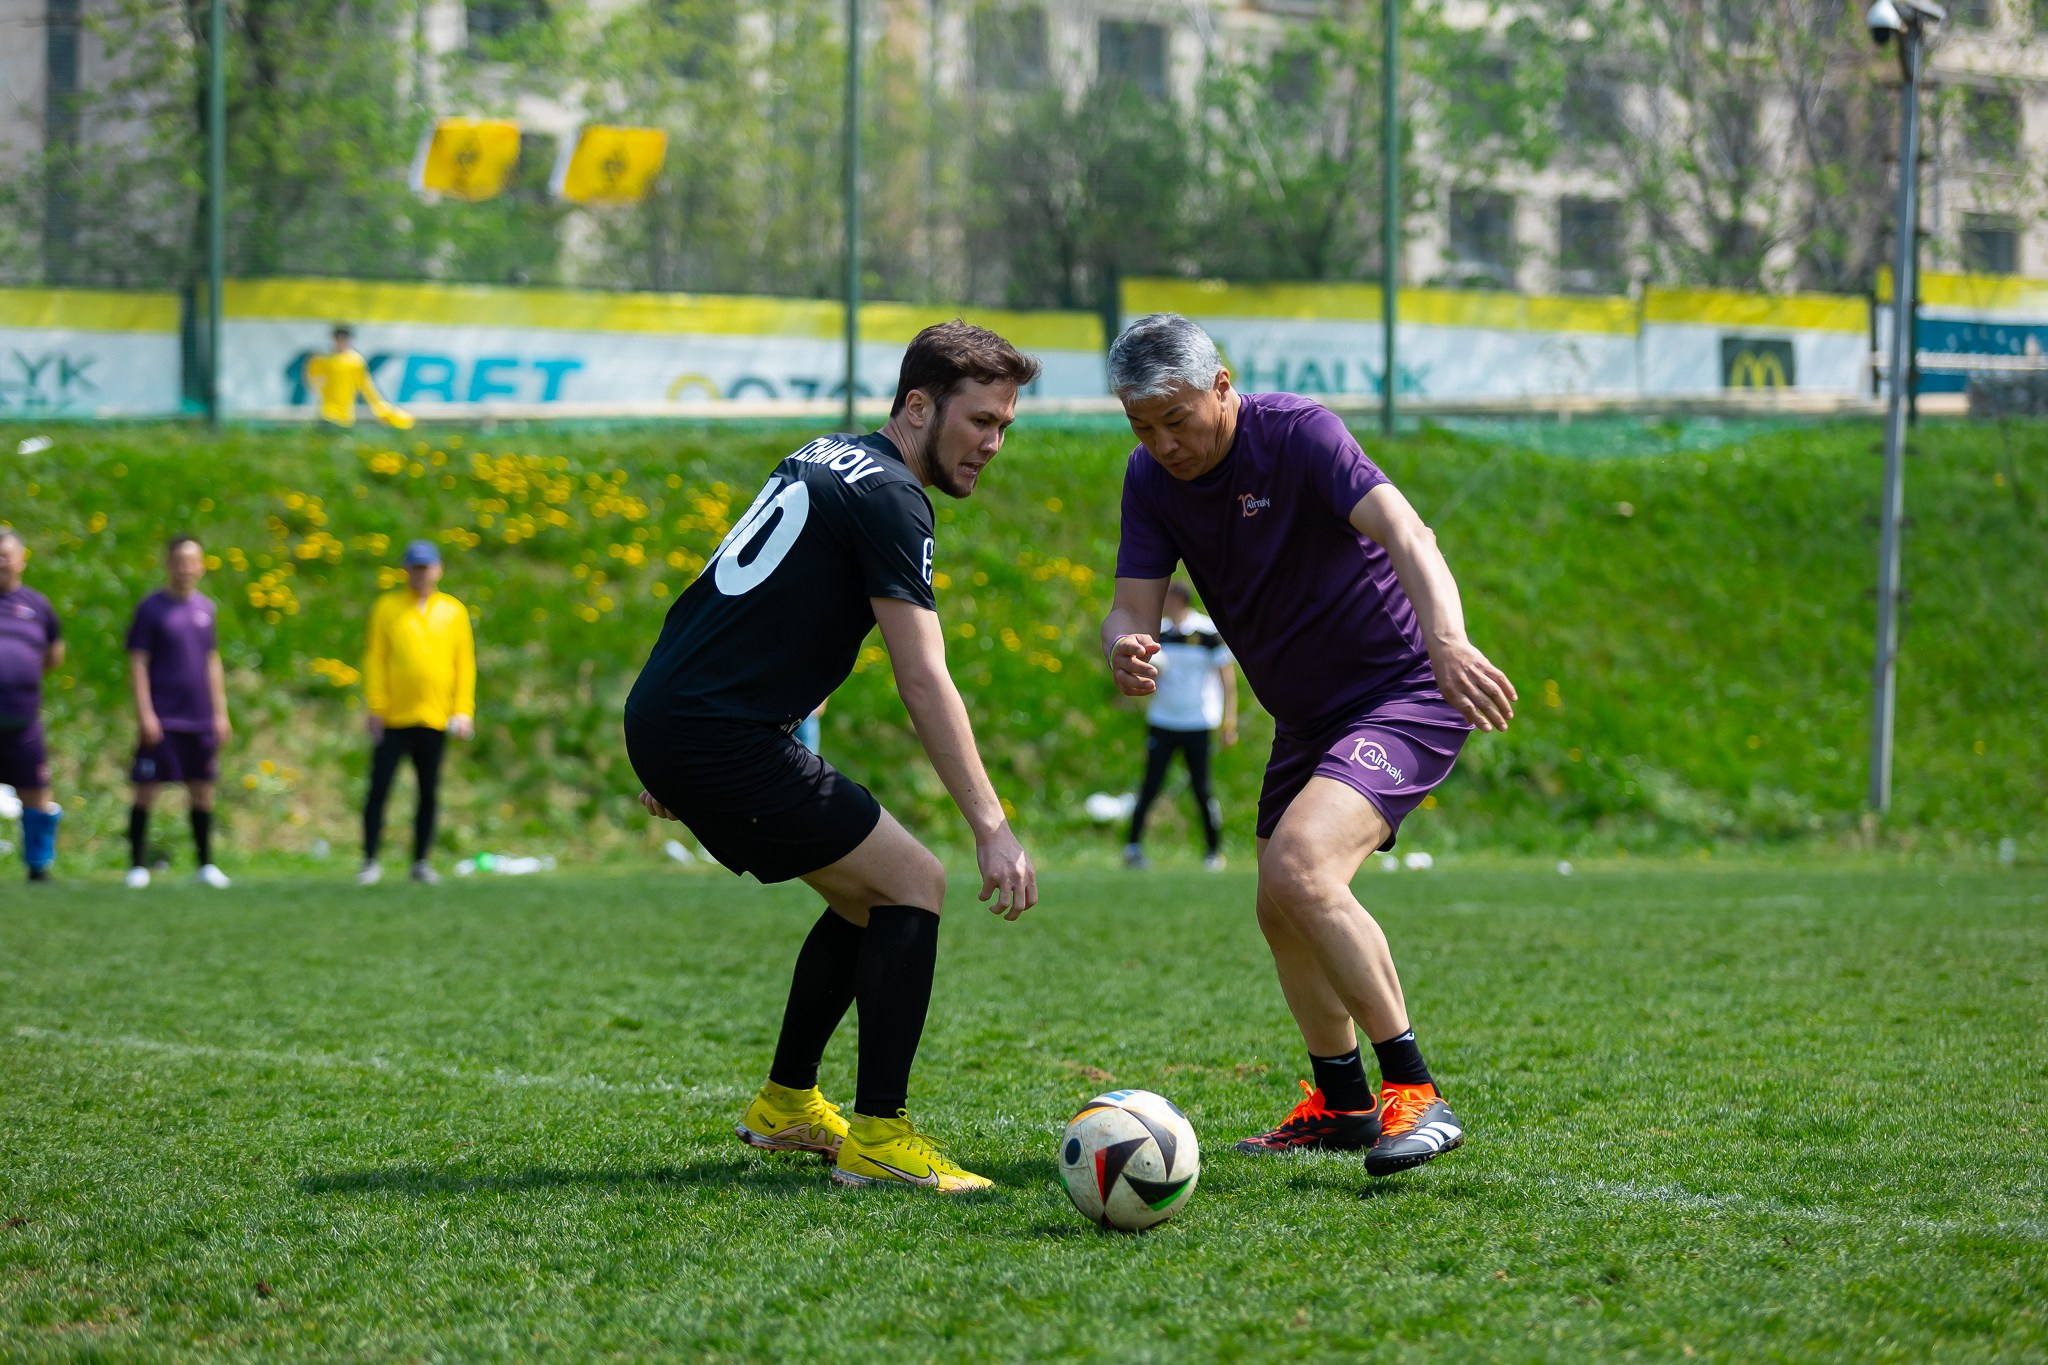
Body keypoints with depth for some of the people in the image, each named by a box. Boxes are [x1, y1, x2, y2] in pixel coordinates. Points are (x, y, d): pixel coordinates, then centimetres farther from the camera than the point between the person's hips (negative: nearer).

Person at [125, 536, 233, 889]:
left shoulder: (206, 608, 10)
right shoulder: (151, 608, -4)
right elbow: (138, 663, -6)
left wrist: (220, 713, 14)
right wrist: (144, 713, -12)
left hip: (200, 721, 5)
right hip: (161, 720, -5)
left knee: (202, 790, 8)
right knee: (147, 791, -3)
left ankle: (206, 865, 16)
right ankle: (137, 866, 4)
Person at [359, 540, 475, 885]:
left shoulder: (454, 611, 8)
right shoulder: (388, 608, 3)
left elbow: (465, 663, 8)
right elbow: (375, 659, 1)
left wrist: (463, 710, -1)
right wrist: (376, 708, -6)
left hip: (435, 718, 2)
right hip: (393, 718, -2)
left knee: (429, 793, 5)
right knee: (379, 789, -3)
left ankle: (422, 862, 13)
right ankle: (371, 862, 3)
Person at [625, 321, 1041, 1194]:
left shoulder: (829, 460, 17)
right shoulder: (887, 496, -13)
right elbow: (923, 681, -20)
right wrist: (991, 828, -22)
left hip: (662, 719, 10)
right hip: (717, 736, -10)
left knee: (866, 895, 19)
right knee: (913, 884, -9)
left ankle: (786, 1105, 28)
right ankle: (877, 1138, -12)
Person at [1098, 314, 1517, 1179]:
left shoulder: (1298, 434, -21)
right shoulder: (1151, 480, -1)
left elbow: (1404, 533, -36)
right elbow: (1134, 608, -8)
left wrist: (1446, 637, -55)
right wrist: (1125, 651, -34)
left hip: (1402, 695, -8)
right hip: (1306, 715, 8)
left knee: (1299, 867, -27)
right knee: (1282, 913, 14)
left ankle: (1416, 1096, -22)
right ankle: (1342, 1106, 35)